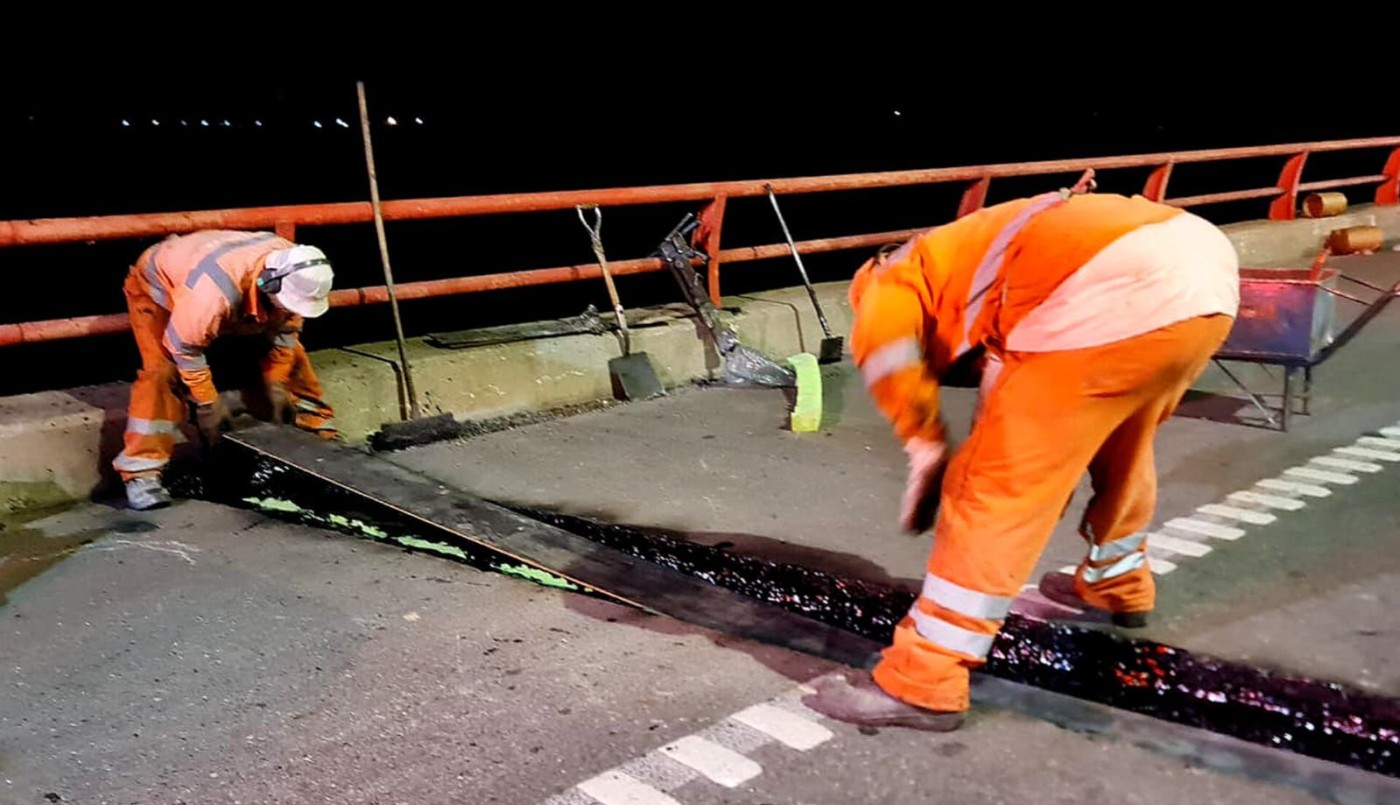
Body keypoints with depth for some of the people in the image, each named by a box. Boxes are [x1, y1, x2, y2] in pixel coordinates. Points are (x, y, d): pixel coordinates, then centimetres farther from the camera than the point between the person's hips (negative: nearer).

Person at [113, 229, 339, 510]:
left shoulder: (294, 274, -27)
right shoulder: (217, 288, -47)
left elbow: (284, 329, -9)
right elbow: (185, 347, -33)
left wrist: (277, 384, -11)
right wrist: (208, 403, -25)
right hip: (158, 284, -6)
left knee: (291, 353, 0)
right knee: (163, 370, -26)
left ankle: (321, 431, 14)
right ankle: (141, 472, -20)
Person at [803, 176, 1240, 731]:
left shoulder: (906, 273, 19)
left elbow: (880, 334, -7)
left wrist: (924, 444, 3)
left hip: (1123, 295, -9)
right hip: (1208, 270, 9)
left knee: (997, 487, -1)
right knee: (1122, 445, 33)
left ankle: (922, 683, 5)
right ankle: (1117, 585, 54)